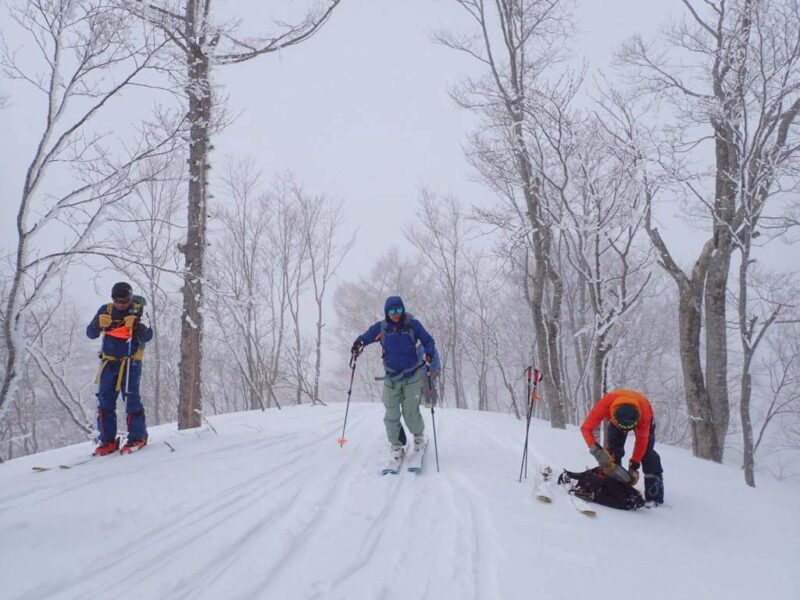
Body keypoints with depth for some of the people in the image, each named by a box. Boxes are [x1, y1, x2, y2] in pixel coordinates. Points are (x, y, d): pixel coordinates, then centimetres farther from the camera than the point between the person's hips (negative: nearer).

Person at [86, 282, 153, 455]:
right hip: (109, 361, 4)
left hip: (130, 362, -4)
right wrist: (99, 324, -20)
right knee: (105, 401, 5)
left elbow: (147, 337, -15)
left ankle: (137, 437, 3)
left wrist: (137, 325, -34)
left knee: (131, 399, -8)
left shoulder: (138, 311, -6)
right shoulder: (106, 310, 3)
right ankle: (107, 440, 13)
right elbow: (90, 334, 1)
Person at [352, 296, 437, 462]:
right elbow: (364, 337, 11)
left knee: (410, 412, -4)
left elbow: (428, 341, 0)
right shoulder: (381, 327, 1)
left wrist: (429, 353, -21)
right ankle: (397, 445, 22)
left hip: (412, 376, -2)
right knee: (391, 415, 2)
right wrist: (358, 344, -12)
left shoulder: (413, 324, -4)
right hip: (391, 378, 2)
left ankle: (419, 434, 27)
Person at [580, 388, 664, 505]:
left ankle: (655, 497, -11)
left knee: (647, 451, -15)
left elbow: (641, 440, -28)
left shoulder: (644, 410, -42)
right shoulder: (605, 404, -44)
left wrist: (634, 465, -28)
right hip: (617, 418, 2)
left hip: (641, 419, -1)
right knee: (614, 451, -10)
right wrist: (596, 450, -50)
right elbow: (586, 428, -36)